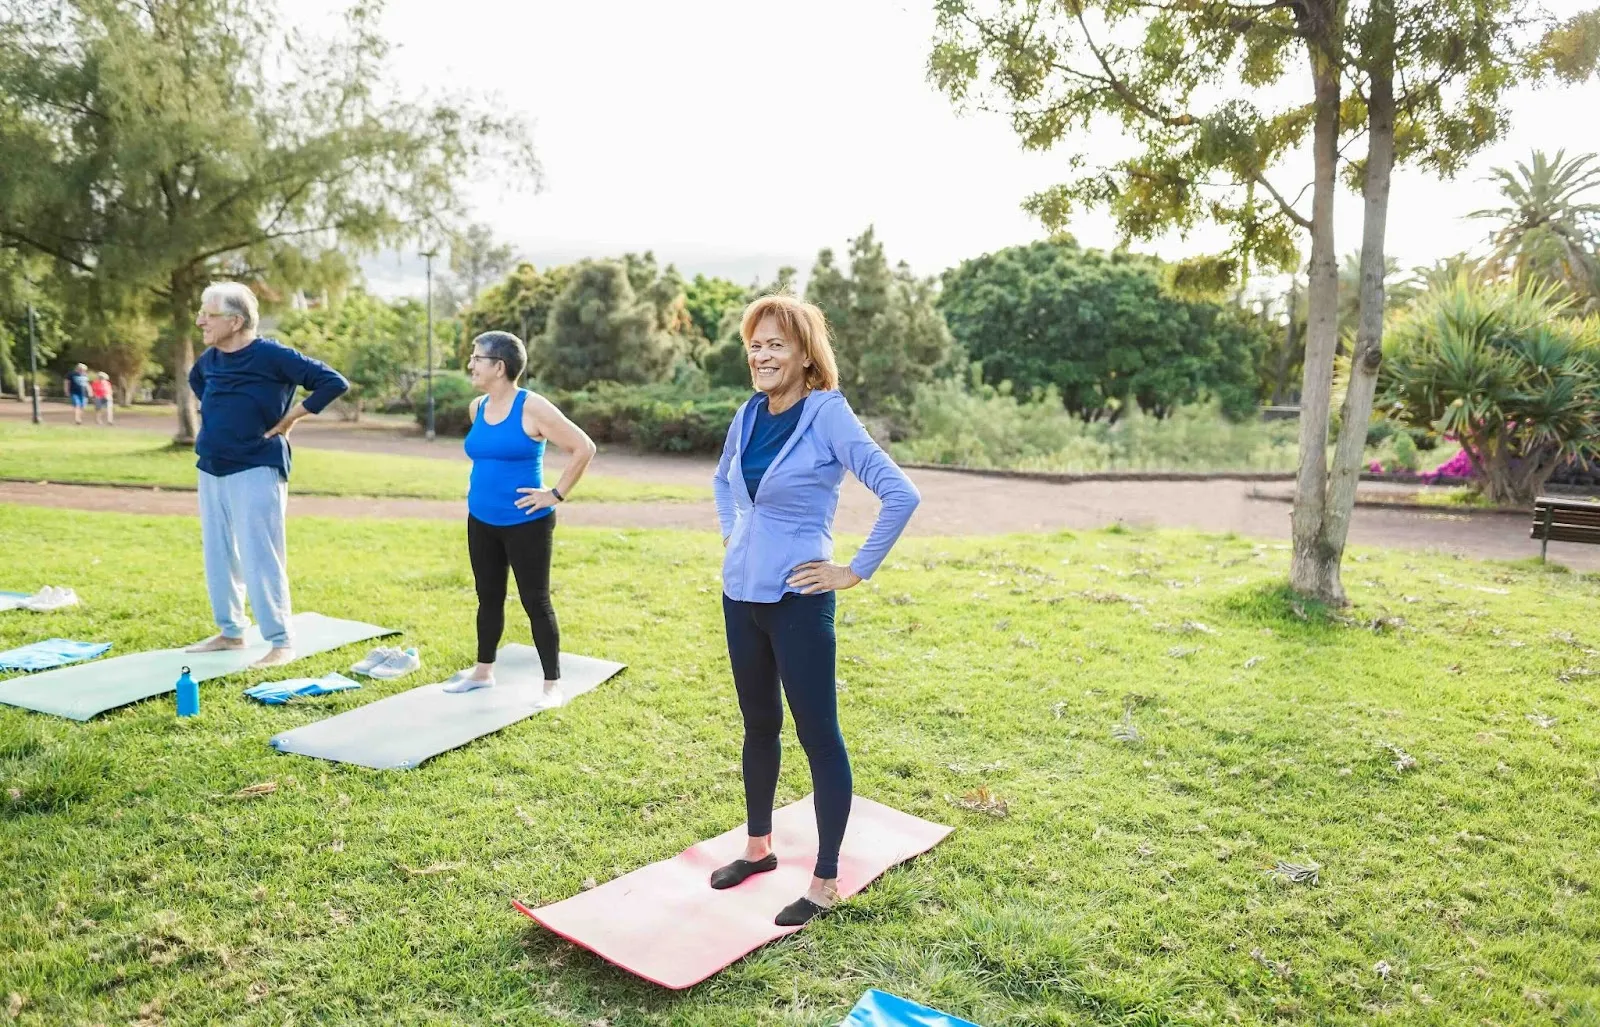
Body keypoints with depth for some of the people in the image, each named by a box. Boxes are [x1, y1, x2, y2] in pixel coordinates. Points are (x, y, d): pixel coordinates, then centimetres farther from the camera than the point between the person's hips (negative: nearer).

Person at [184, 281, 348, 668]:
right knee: (217, 556, 13)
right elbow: (195, 380, 31)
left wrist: (289, 418, -13)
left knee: (259, 559, -6)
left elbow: (334, 382, -18)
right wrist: (216, 417, 15)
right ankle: (230, 632, 28)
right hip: (210, 471, 7)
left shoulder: (271, 355, -14)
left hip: (255, 472, -7)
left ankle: (282, 643, 2)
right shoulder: (209, 359, 6)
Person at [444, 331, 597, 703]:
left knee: (536, 602, 1)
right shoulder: (477, 407, 6)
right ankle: (483, 671, 32)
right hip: (481, 521, 7)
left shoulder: (532, 408, -16)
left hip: (525, 523, -7)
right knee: (488, 597, 17)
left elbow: (584, 448, -18)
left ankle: (552, 683, 12)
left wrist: (556, 494, -16)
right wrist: (480, 484, 15)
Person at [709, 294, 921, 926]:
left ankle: (826, 882, 15)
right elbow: (722, 482, 26)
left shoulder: (827, 414, -14)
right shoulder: (749, 415, 6)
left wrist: (857, 571, -16)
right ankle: (758, 848, 36)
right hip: (740, 595, 7)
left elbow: (901, 495, -20)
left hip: (797, 601, -7)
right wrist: (734, 539, 13)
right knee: (758, 725, 19)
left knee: (818, 734, 3)